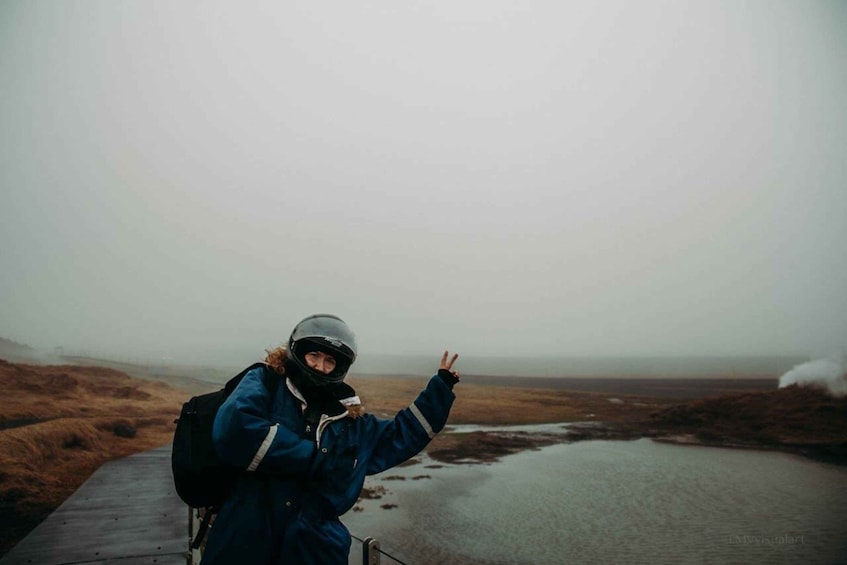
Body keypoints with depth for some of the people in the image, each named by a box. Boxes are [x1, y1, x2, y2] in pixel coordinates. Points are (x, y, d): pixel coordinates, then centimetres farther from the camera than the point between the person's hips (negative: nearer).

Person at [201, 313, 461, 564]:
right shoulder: (265, 382, -5)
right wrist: (311, 457, -17)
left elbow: (402, 434, 20)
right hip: (245, 541, -3)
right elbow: (234, 427, -25)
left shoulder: (349, 419, 8)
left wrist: (439, 388, 15)